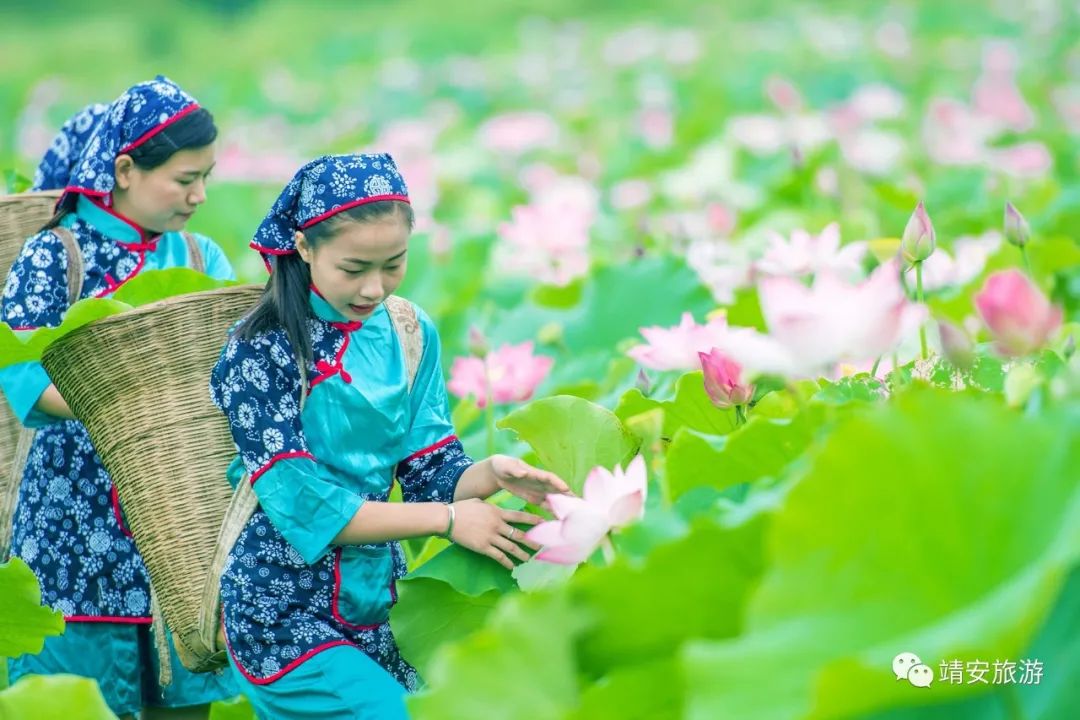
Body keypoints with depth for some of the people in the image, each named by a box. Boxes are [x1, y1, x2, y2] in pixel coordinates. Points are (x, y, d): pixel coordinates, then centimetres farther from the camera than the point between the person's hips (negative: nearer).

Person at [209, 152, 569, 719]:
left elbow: (430, 470, 3)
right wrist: (447, 519, -19)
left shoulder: (409, 333, 2)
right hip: (286, 617, -6)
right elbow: (300, 504, -18)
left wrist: (492, 473, -18)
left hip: (376, 604, 6)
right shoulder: (264, 350, -14)